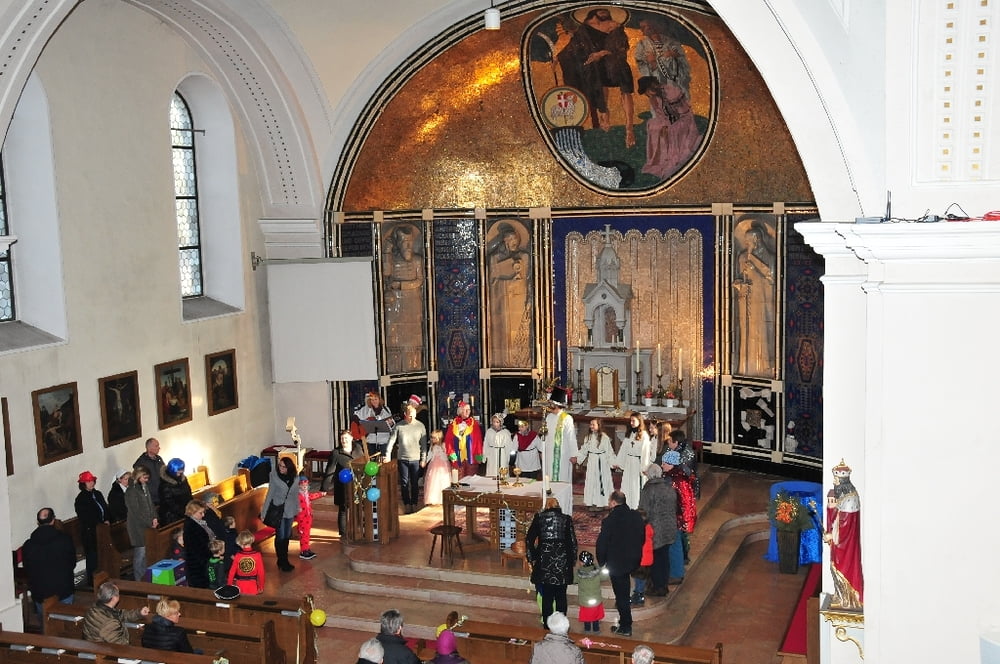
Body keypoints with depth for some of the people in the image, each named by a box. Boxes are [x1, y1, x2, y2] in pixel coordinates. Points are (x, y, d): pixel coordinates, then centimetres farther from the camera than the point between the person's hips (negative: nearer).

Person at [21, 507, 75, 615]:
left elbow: (27, 570, 2)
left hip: (39, 594, 1)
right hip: (64, 591, -1)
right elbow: (73, 563, 0)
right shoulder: (65, 539, -13)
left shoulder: (28, 545, -10)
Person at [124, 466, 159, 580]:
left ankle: (144, 578, 18)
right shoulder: (131, 491, -15)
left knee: (146, 552, 9)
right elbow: (136, 512, -17)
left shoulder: (145, 486, 9)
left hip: (147, 525, 7)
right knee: (140, 552, -5)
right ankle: (138, 581, 3)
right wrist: (150, 523, -13)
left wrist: (154, 518, 2)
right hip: (137, 526, -7)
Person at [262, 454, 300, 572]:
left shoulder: (294, 476, -4)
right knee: (280, 536, -3)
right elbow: (270, 494, -11)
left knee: (287, 536, 12)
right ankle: (283, 563, 6)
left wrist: (297, 507, 12)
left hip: (290, 509, 4)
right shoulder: (275, 477, -15)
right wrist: (264, 512, -10)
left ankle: (283, 561, 24)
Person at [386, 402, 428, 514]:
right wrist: (387, 456, -6)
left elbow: (424, 444, 1)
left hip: (416, 459, 0)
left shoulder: (420, 426, -2)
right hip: (402, 459, 0)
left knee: (415, 483, 6)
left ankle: (414, 505, 16)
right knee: (404, 483, 5)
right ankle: (407, 505, 13)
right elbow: (391, 441, -1)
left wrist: (423, 459, -2)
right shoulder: (398, 426, -3)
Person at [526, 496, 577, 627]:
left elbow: (529, 539, 1)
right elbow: (573, 542, 1)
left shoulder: (539, 518, 1)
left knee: (546, 596, 7)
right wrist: (572, 560, 11)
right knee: (561, 596, 9)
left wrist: (532, 558, 9)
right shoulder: (566, 519, 1)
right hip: (562, 562, 0)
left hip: (544, 562, 0)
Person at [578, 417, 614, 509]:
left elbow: (609, 451, -7)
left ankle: (601, 503, 7)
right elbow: (583, 450, 10)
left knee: (601, 481, -1)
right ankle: (593, 502, 15)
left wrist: (613, 462, -11)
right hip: (591, 461, 5)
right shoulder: (588, 437, 5)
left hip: (602, 461, -5)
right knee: (591, 481, 7)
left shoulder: (604, 437, -9)